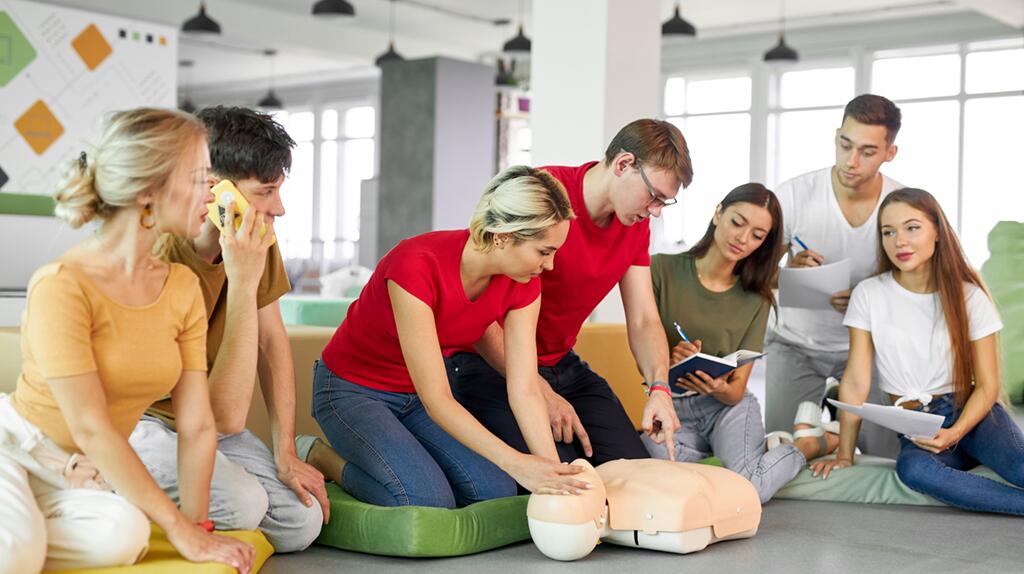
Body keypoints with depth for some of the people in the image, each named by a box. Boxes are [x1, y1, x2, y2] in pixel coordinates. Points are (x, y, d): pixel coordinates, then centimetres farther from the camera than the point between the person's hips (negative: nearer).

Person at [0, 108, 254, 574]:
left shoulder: (183, 287, -1)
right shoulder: (62, 285, -20)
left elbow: (197, 425, -4)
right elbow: (91, 430, -21)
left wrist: (197, 528, -11)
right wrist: (180, 530, -19)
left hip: (83, 475, 6)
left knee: (124, 534, -27)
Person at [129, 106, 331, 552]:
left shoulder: (256, 242, -10)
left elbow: (272, 341, 3)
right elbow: (227, 416, -32)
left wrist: (285, 454, -1)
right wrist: (243, 281, -35)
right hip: (141, 421, -5)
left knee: (302, 522, -13)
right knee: (242, 502, -30)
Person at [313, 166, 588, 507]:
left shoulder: (522, 284, -14)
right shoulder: (417, 265, -34)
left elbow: (524, 390, -14)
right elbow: (435, 399, -33)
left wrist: (555, 473, -24)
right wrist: (516, 464, -39)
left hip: (415, 395, 6)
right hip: (353, 389, -6)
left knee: (497, 494, -13)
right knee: (430, 502, -25)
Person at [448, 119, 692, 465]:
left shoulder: (635, 225, 2)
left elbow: (643, 321, 3)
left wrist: (659, 387, -18)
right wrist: (542, 393, -25)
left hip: (562, 365, 7)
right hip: (491, 366, -7)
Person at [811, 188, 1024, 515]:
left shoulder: (968, 296, 0)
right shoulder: (869, 295, 0)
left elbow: (987, 386, 0)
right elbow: (856, 382, -3)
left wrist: (954, 434, -18)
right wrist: (844, 455, -10)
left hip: (970, 413, 0)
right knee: (912, 469, -37)